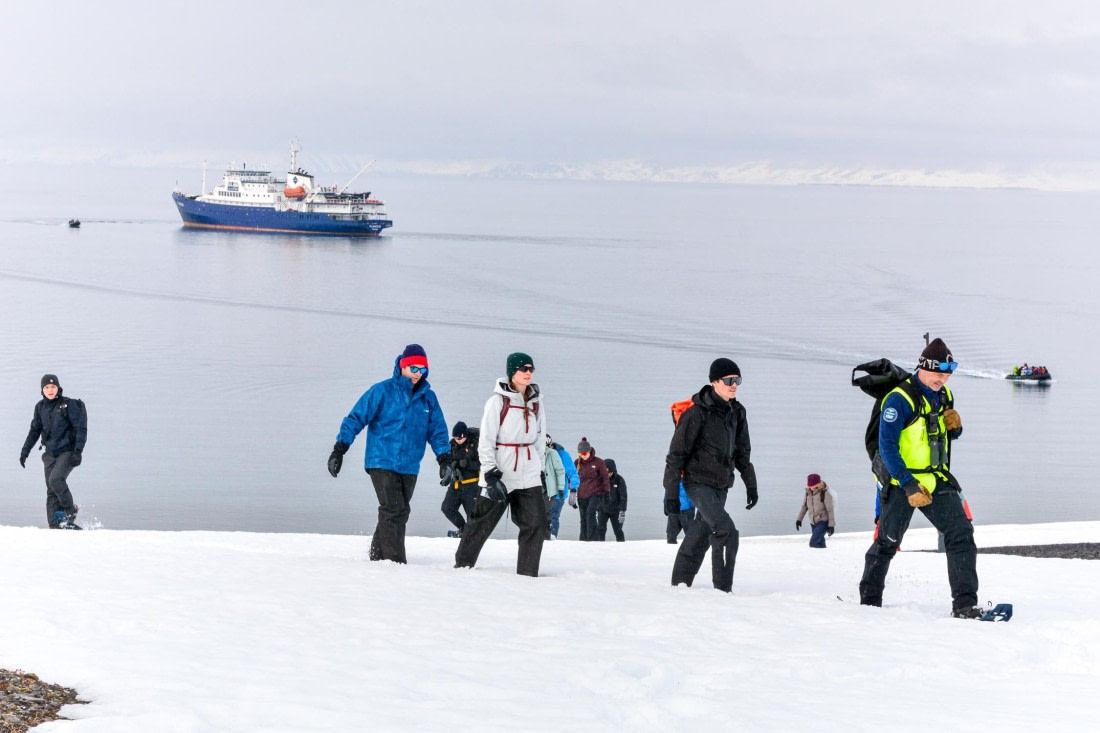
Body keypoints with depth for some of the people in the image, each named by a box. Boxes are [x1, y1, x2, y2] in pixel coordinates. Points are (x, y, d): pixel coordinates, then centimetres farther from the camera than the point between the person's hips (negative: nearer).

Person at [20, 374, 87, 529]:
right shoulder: (40, 407, 9)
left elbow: (81, 428, -8)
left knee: (55, 480, -24)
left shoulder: (69, 404, -7)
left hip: (67, 452, -6)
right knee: (51, 492, -1)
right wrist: (25, 451, 17)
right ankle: (55, 525, -2)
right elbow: (34, 430, 20)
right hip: (50, 454, 6)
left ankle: (70, 512, -7)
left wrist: (78, 451, -17)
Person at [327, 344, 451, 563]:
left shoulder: (428, 397, 9)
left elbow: (437, 429, 14)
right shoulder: (383, 391, -5)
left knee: (400, 514, 9)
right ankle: (395, 561, -15)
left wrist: (444, 458, 0)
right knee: (393, 511, -15)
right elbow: (356, 417, -5)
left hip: (409, 467, 5)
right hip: (381, 461, -5)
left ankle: (378, 555, 22)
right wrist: (339, 449, -12)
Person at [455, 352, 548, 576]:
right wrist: (491, 475, -14)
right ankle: (462, 566, 14)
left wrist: (540, 472, 16)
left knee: (536, 524, -6)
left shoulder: (535, 403, 11)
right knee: (481, 524, 0)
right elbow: (486, 442, -7)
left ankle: (527, 574, 0)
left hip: (529, 476, 5)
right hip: (499, 473, -4)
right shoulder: (498, 401, -5)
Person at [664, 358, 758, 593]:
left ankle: (680, 583, 24)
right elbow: (676, 453, -12)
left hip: (721, 485, 7)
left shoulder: (736, 412, 7)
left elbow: (742, 452, 19)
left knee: (702, 535, 12)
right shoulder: (697, 412, -15)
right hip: (698, 482, -7)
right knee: (726, 531, -20)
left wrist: (750, 484, 16)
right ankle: (723, 588, -14)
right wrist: (671, 492, -13)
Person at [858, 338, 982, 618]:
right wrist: (909, 485, -25)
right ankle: (869, 598, 29)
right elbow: (887, 447, -19)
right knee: (887, 542, 8)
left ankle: (964, 603, -12)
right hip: (903, 482, -5)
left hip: (937, 480, 6)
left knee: (961, 535, -10)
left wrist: (954, 428, -4)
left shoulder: (944, 396, 7)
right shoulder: (900, 399, -16)